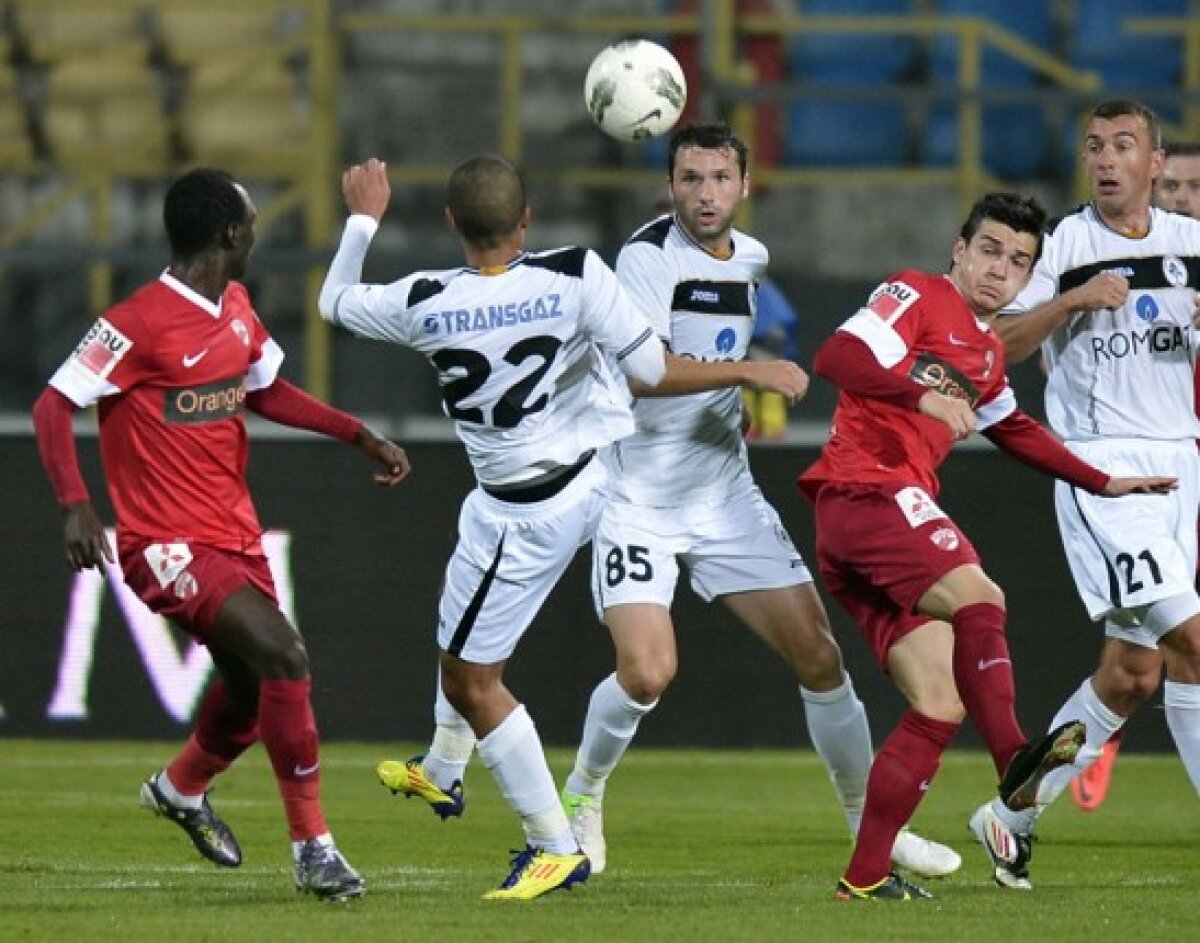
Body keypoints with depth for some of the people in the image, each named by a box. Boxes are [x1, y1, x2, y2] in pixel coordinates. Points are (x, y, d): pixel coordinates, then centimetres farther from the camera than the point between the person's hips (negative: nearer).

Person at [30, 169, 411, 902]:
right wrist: (76, 506, -30)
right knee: (285, 656, -24)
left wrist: (362, 436, 18)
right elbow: (54, 406, -18)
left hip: (235, 534, 9)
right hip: (168, 544, -9)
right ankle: (312, 847, -15)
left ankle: (181, 788, 53)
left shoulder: (236, 307, 8)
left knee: (253, 689, 20)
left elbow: (266, 392, 25)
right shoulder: (141, 322, -18)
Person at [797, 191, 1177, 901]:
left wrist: (1103, 483, 43)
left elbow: (1016, 431, 42)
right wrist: (924, 395, -29)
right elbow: (839, 356, -16)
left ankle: (866, 877, -2)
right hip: (866, 490, -9)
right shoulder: (918, 296, 0)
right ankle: (1015, 758, -44)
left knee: (941, 706, -2)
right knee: (978, 597, -30)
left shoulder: (989, 355, 25)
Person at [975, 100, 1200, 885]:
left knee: (1132, 674, 5)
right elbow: (992, 348, -5)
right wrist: (1071, 301, -19)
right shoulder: (1062, 243, -2)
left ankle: (1014, 814, 17)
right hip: (1100, 465, -5)